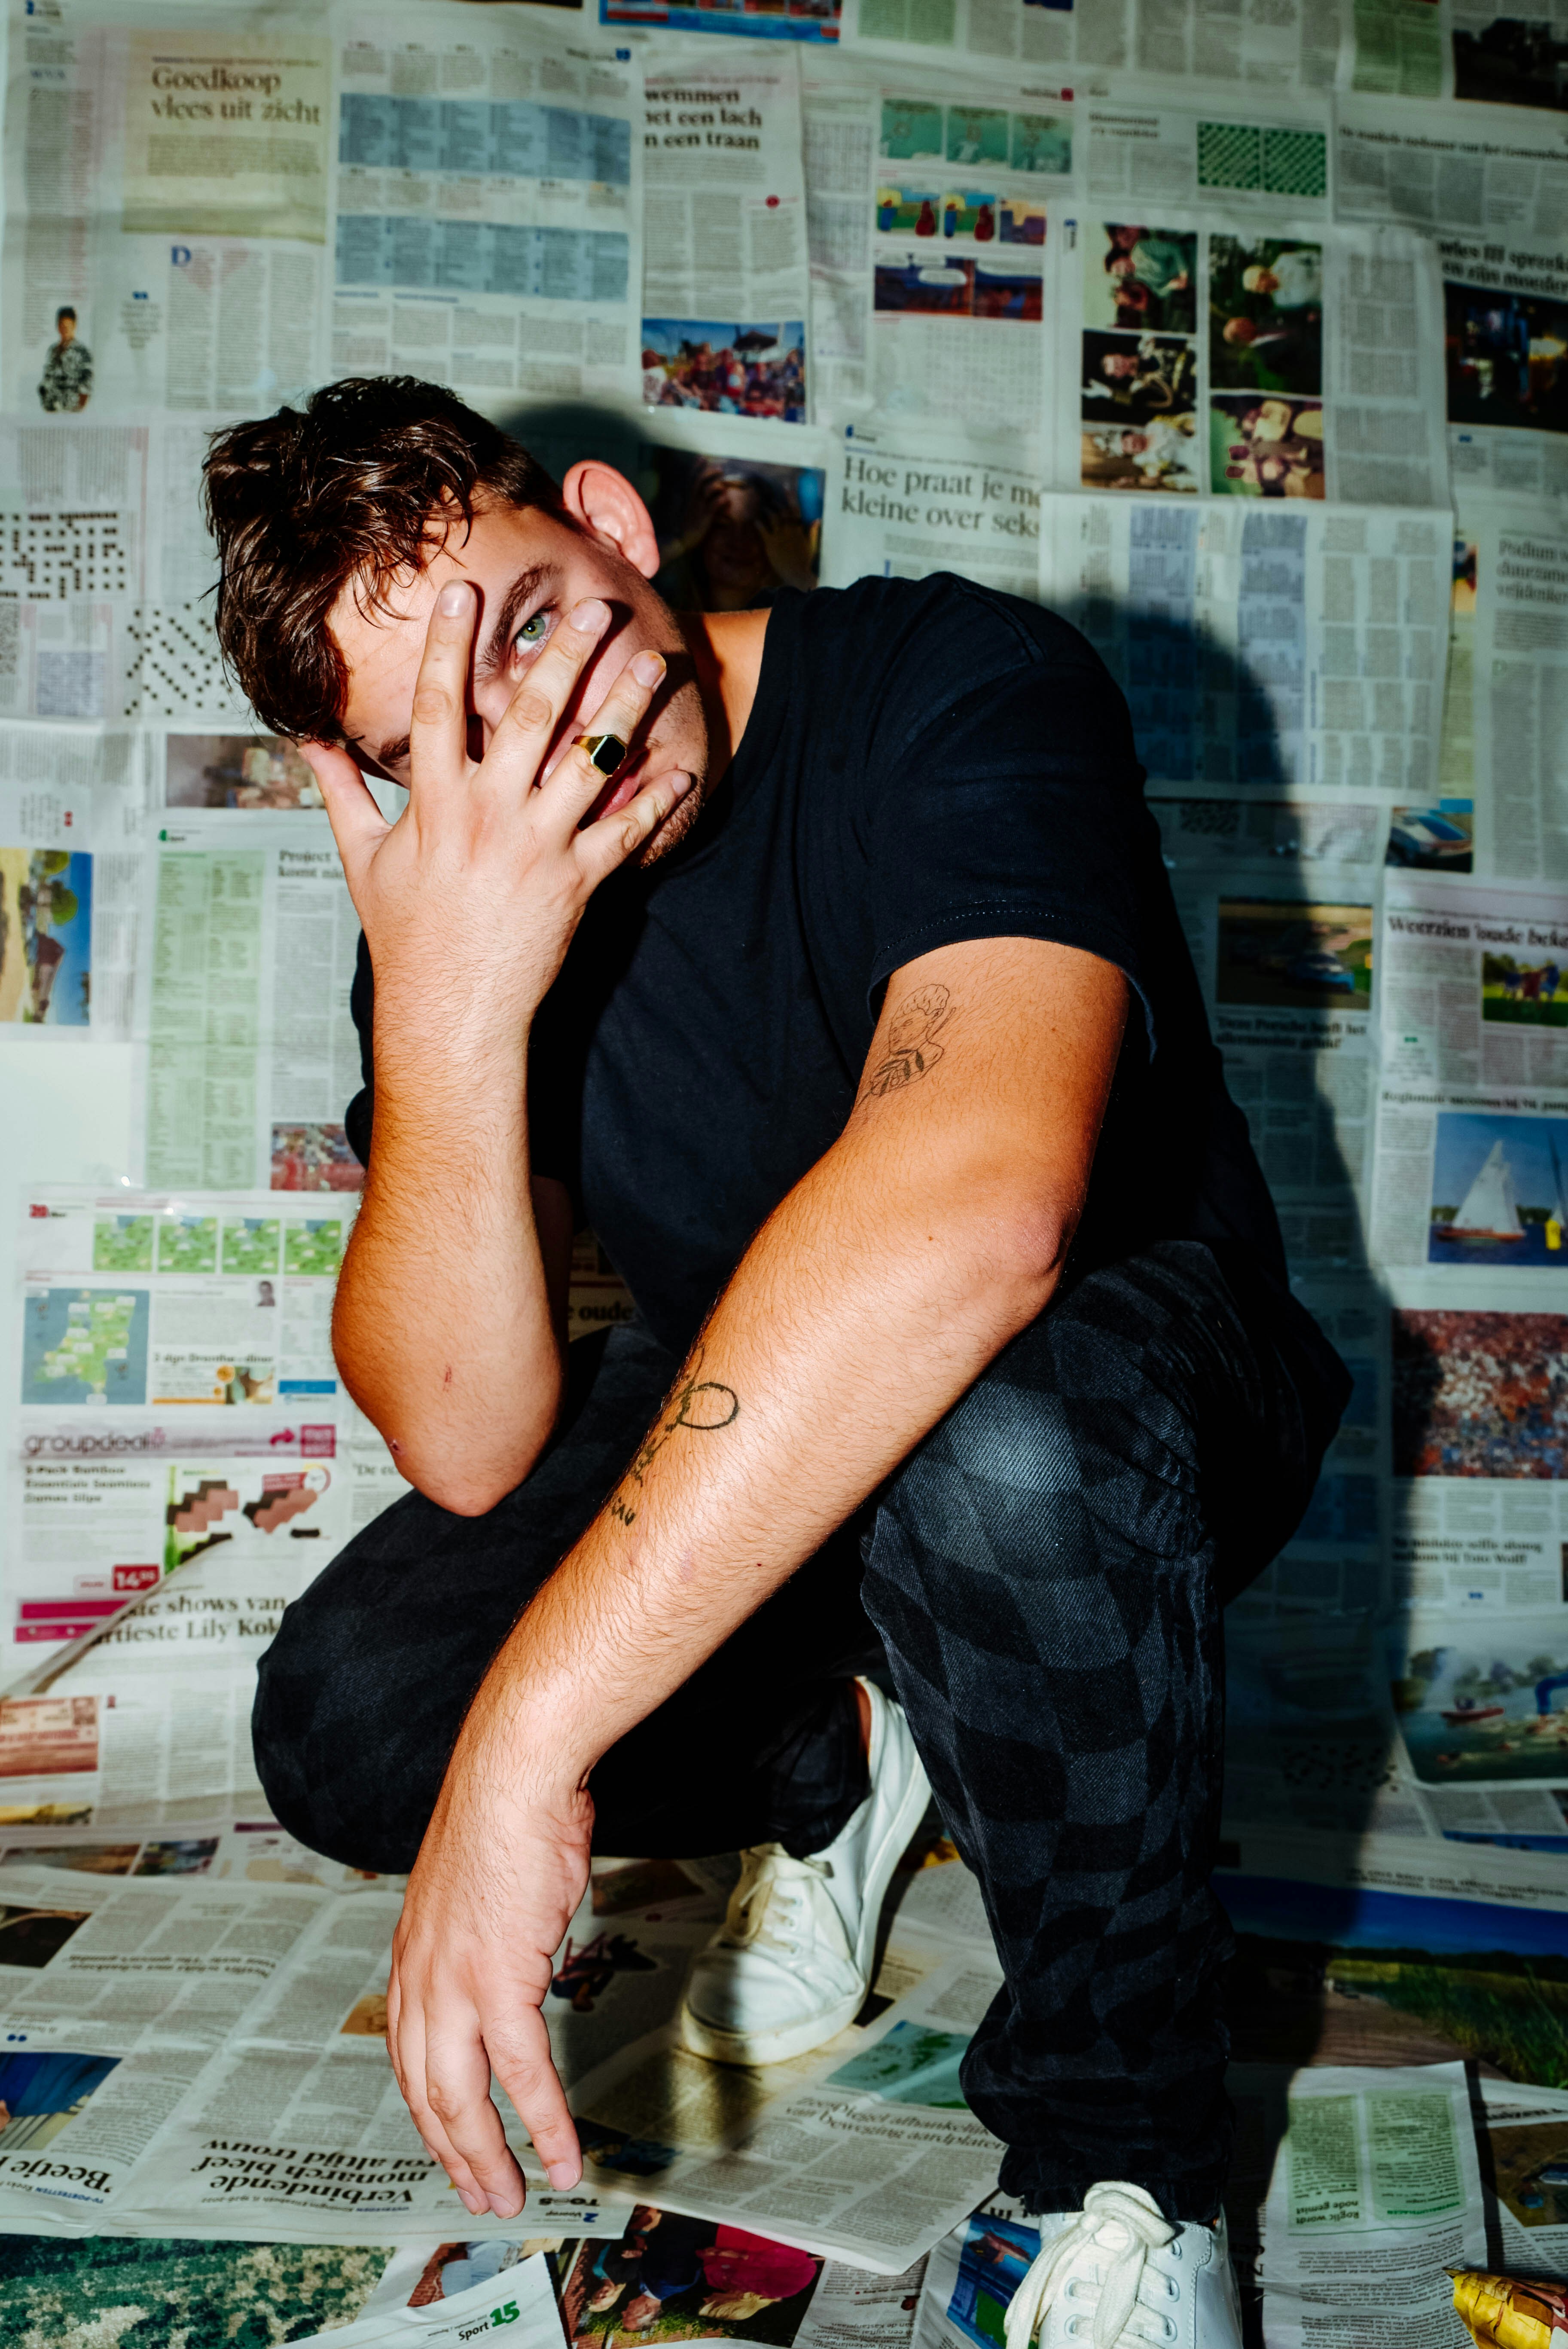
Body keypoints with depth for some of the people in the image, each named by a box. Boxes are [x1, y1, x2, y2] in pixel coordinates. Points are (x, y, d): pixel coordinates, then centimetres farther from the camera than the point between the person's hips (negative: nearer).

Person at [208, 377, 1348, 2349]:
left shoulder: (959, 691, -25)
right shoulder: (454, 895, -11)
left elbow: (977, 1200, -45)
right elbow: (469, 1445, -20)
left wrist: (532, 1734, -47)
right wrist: (448, 1020, -37)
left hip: (1126, 1377, -4)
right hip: (735, 1425, 5)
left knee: (1000, 1447, -40)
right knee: (346, 1725, -16)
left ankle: (1124, 2161, -14)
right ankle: (842, 1755, 14)